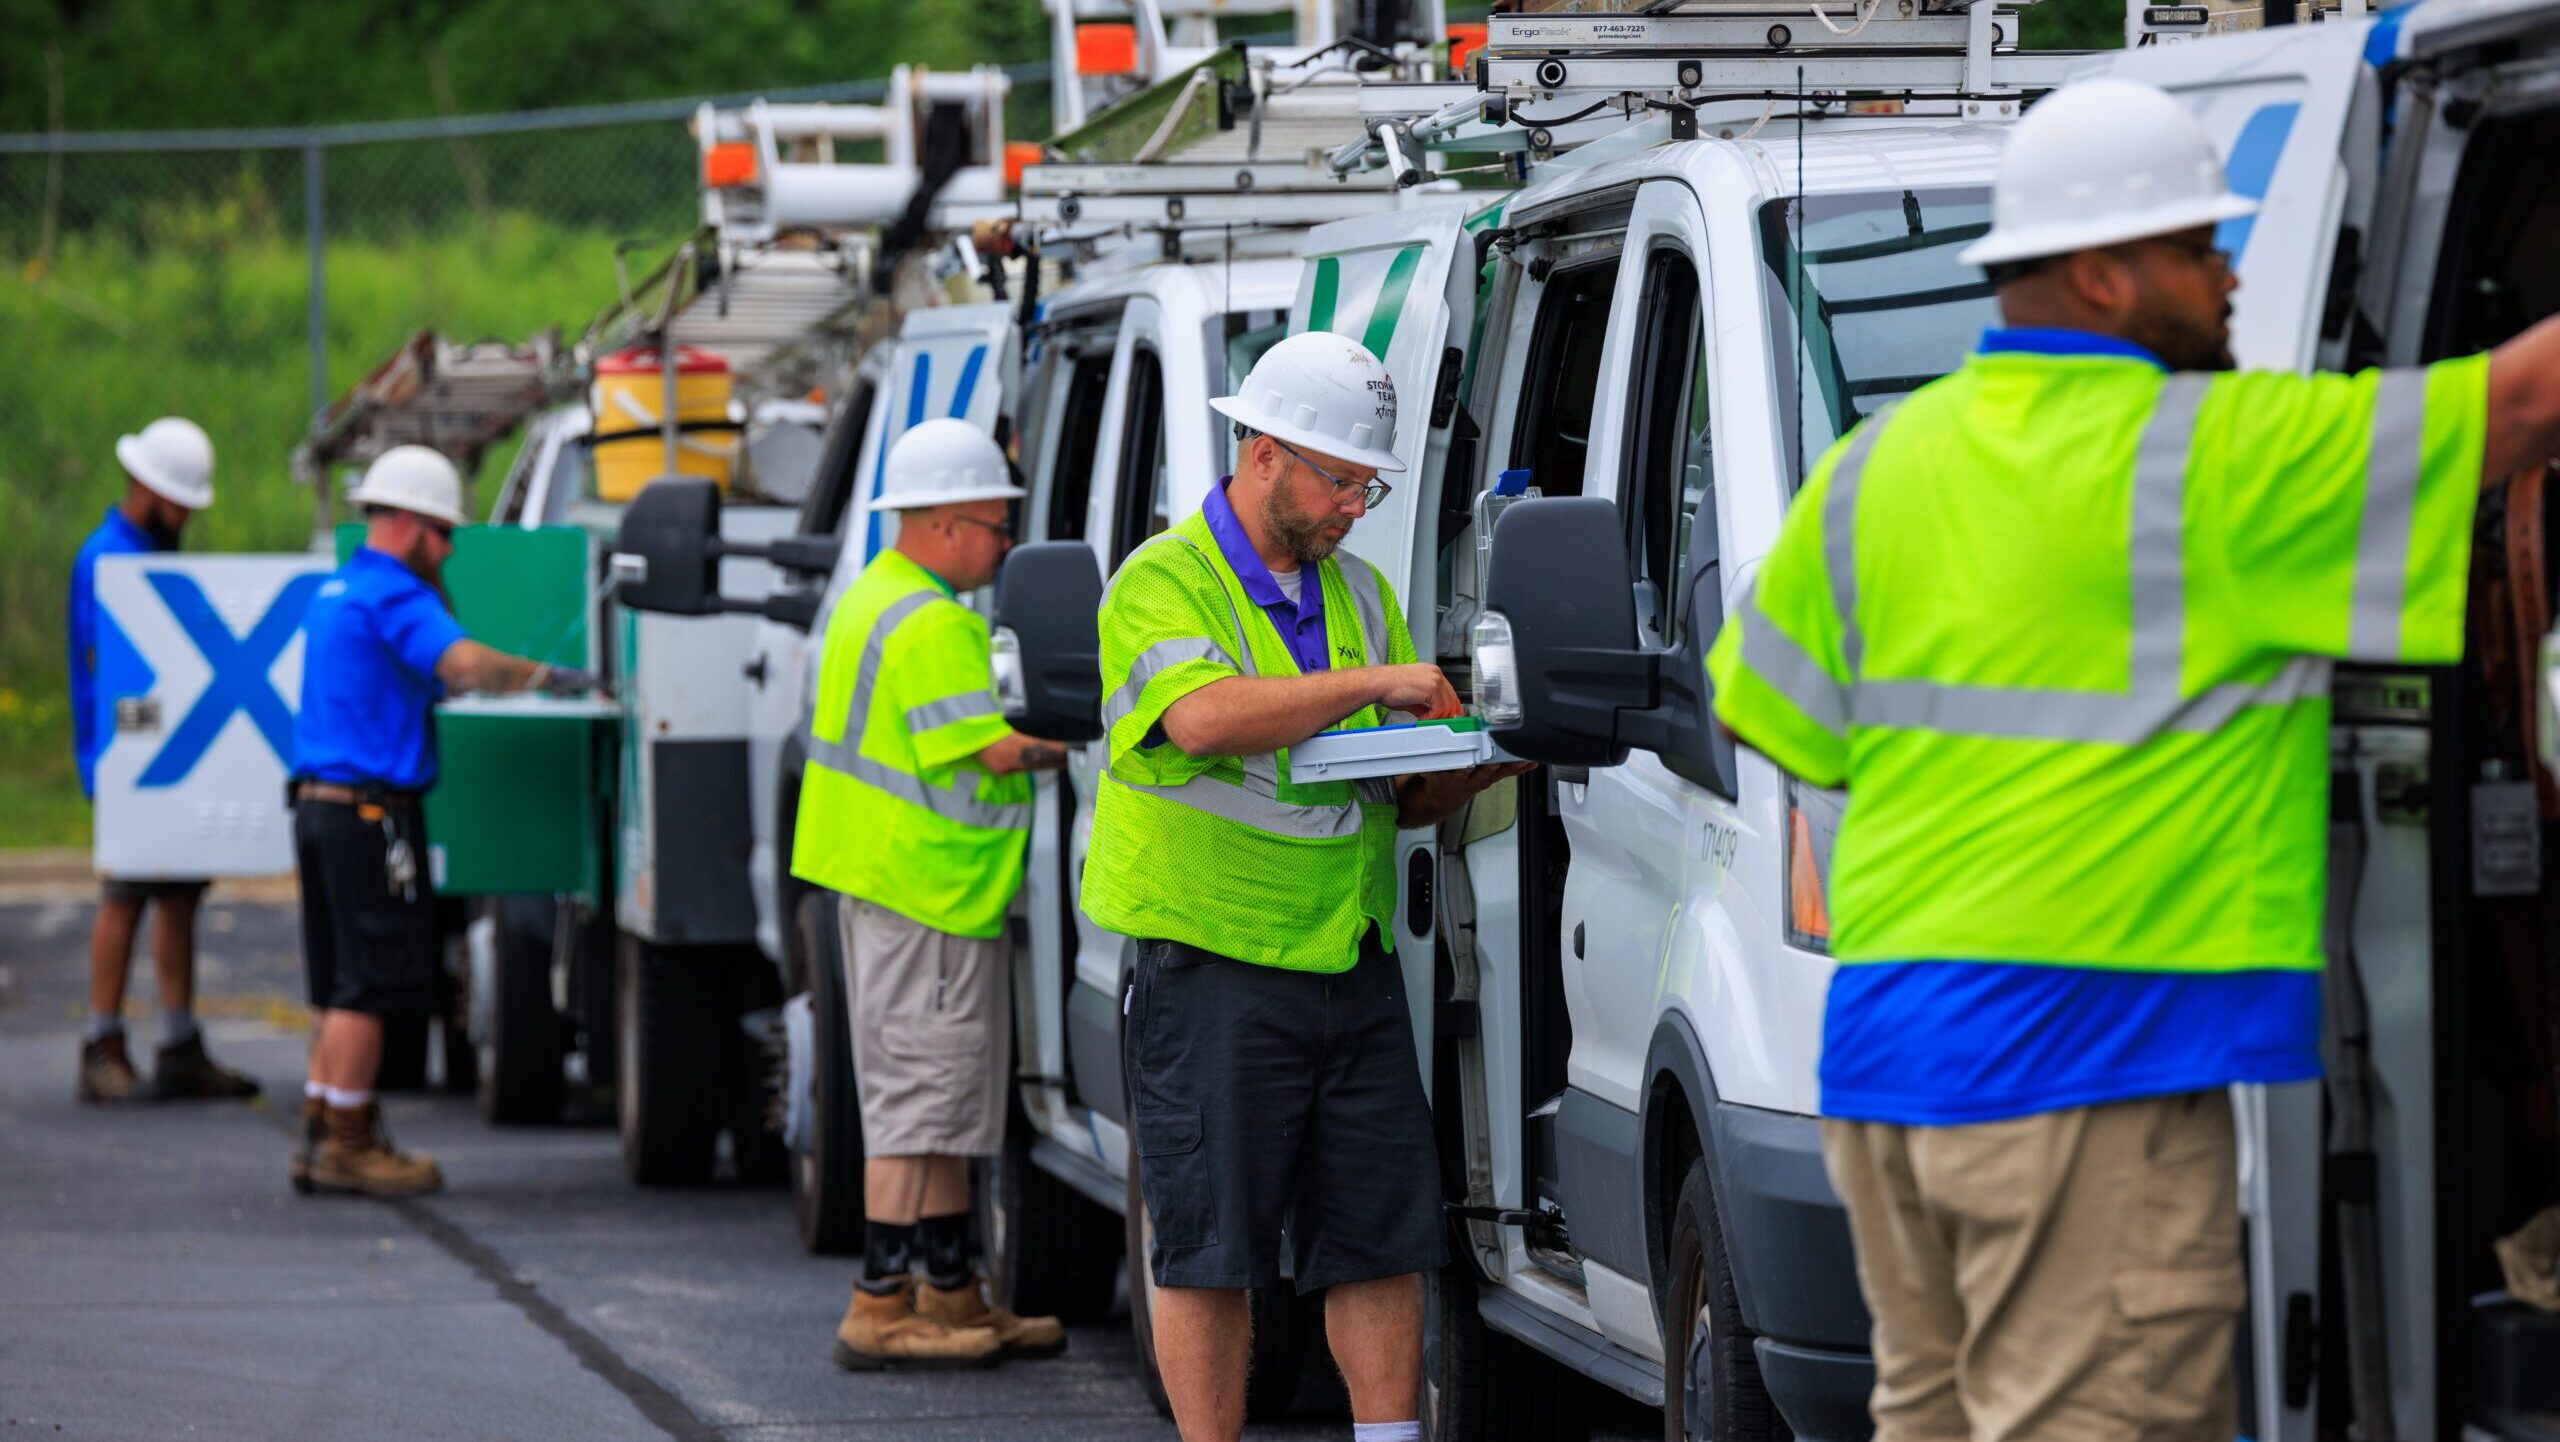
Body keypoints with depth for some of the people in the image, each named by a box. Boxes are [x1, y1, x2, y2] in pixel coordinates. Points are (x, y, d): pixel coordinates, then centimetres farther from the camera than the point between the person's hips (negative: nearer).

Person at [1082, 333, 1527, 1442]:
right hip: (1214, 975, -6)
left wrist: (1472, 769, -2)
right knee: (1210, 1248, -2)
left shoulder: (1361, 592, 17)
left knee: (1385, 1240, 4)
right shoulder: (1164, 584, -5)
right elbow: (1203, 719, -26)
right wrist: (1375, 682, -22)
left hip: (1354, 969, 6)